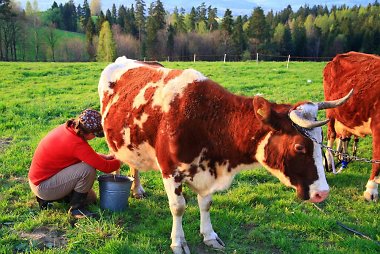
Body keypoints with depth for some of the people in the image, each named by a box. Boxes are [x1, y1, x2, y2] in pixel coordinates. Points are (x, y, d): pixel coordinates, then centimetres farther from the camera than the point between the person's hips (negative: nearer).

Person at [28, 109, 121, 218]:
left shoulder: (66, 128, -2)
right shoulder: (76, 144, -29)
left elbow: (87, 153, 16)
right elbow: (105, 167, -24)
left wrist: (106, 157, 7)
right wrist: (119, 161, -3)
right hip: (42, 187, -10)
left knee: (91, 198, 15)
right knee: (88, 170, -25)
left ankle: (46, 198, 16)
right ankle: (76, 208, -9)